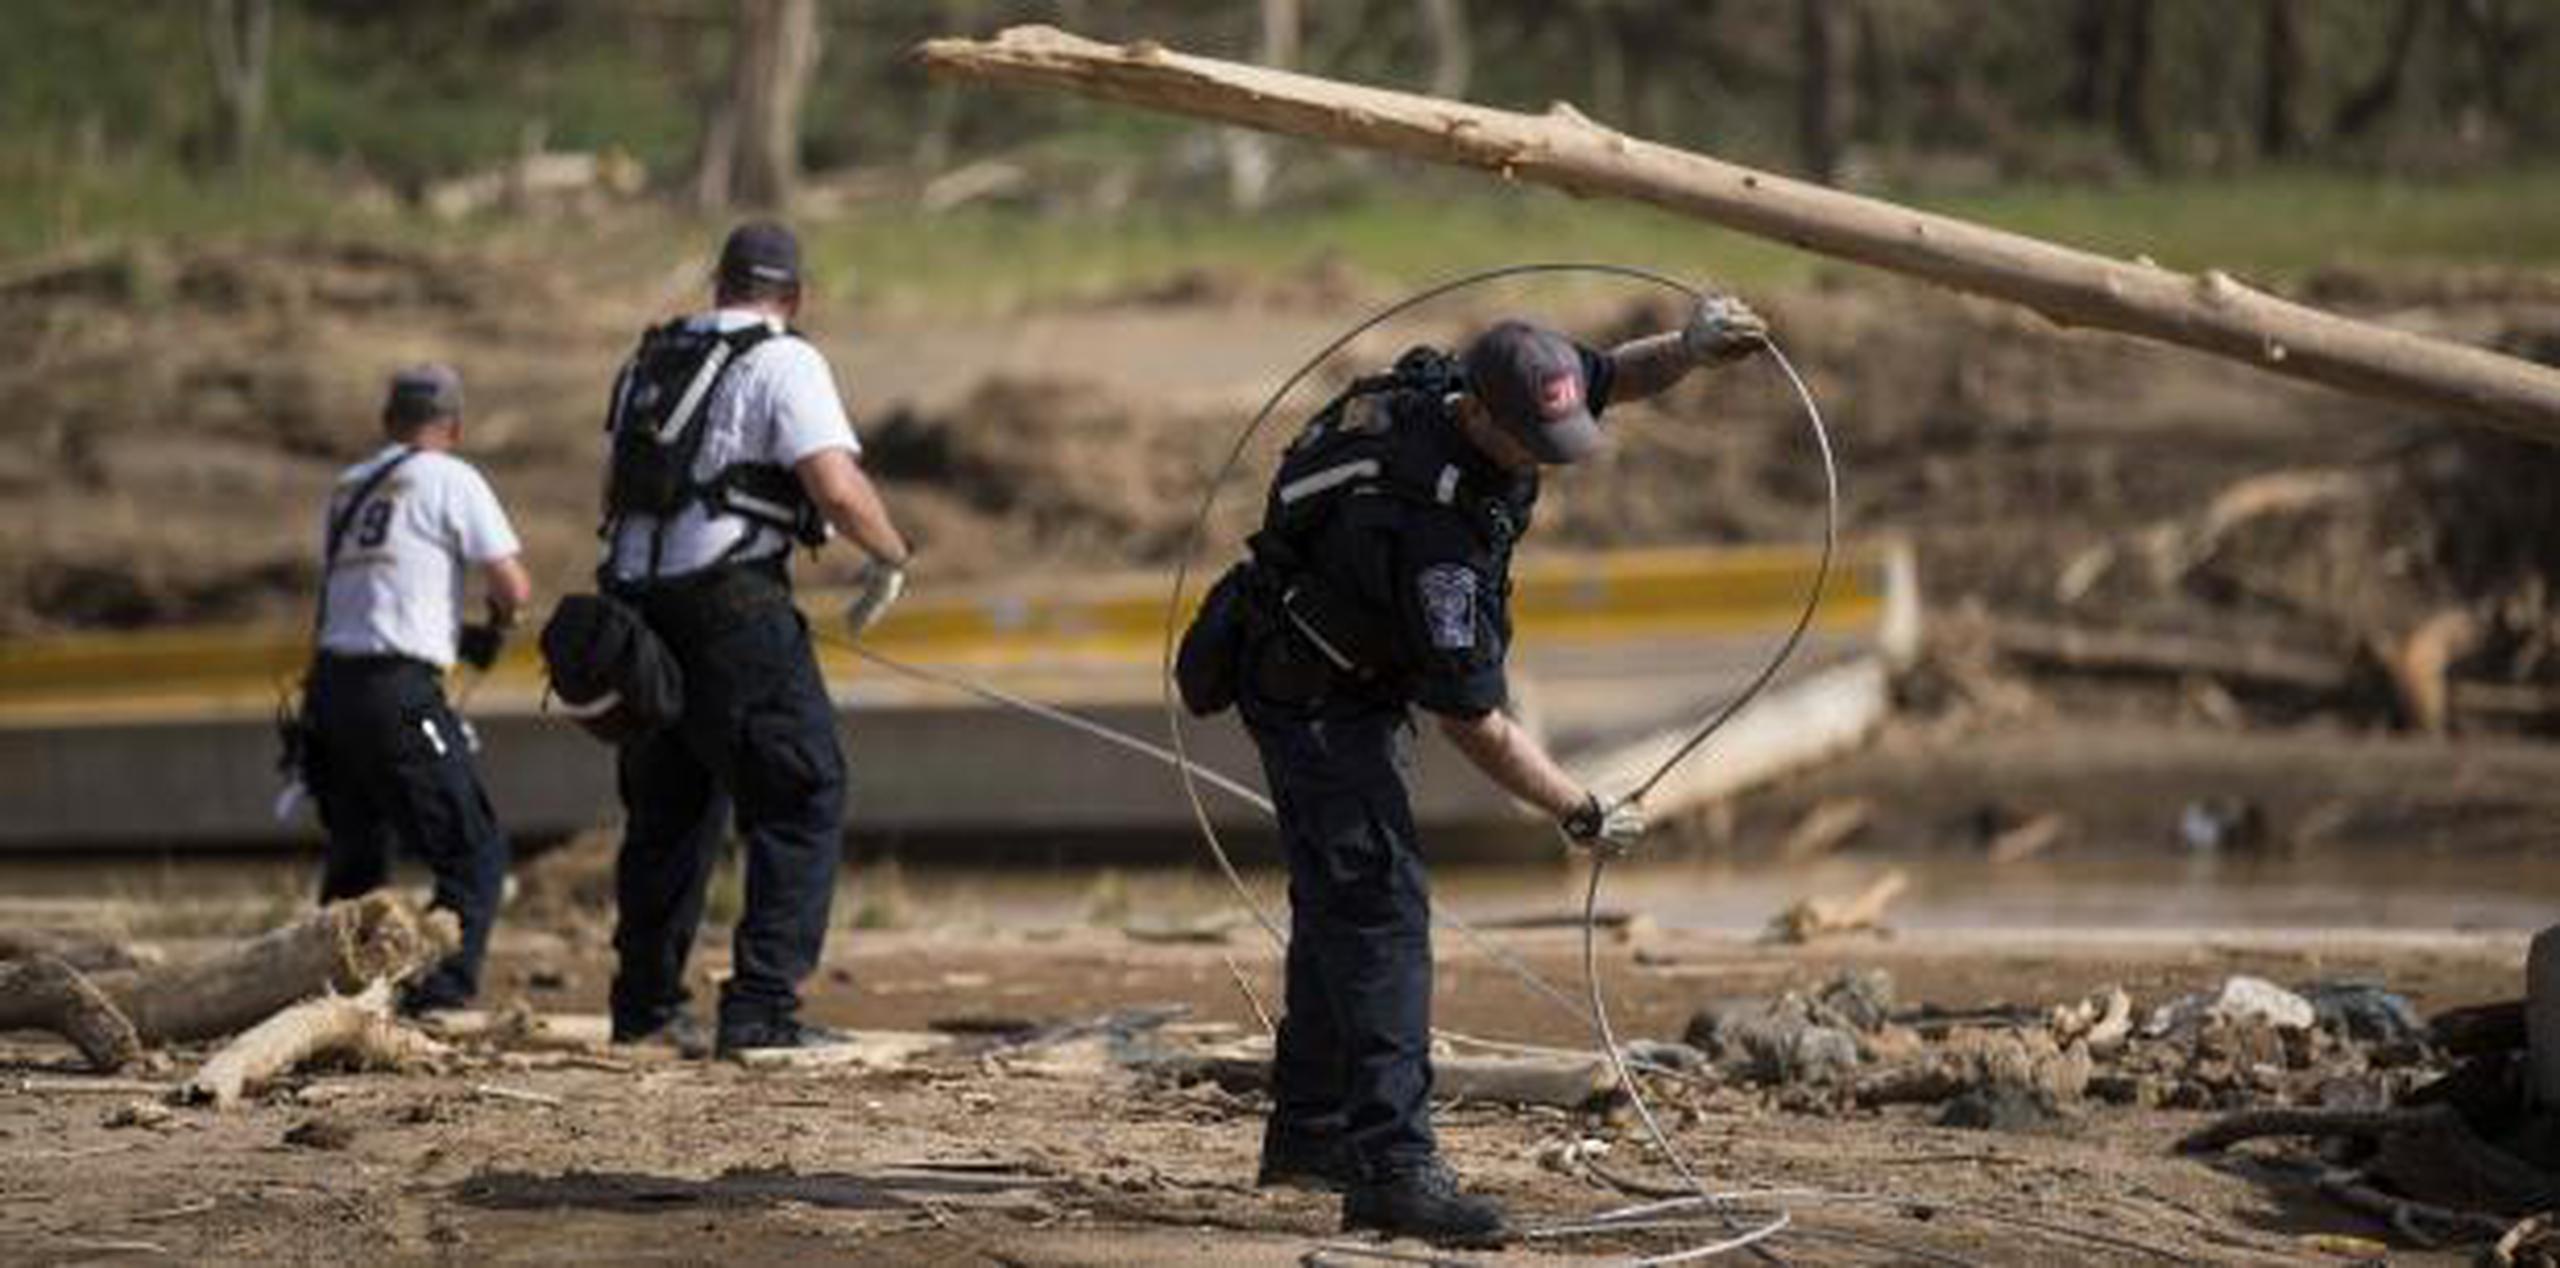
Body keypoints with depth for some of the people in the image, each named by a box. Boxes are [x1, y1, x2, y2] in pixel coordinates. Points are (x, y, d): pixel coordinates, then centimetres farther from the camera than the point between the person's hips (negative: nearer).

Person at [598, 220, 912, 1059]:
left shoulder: (651, 361, 17)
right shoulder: (782, 362, -6)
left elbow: (616, 493, 25)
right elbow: (837, 488, -17)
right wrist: (891, 558, -1)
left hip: (638, 605, 7)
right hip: (734, 610, -7)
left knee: (669, 809, 19)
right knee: (803, 801, -3)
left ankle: (645, 1006, 25)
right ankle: (761, 1010, -12)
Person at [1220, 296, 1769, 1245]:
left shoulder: (1469, 382, -14)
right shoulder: (1433, 532, -37)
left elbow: (1610, 376, 6)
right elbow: (1474, 722, -29)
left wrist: (1689, 349, -16)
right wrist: (1581, 816, -19)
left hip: (1357, 680, 10)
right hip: (1315, 698, -10)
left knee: (1340, 897, 17)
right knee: (1378, 903, -17)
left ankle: (1310, 1130, 29)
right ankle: (1392, 1165, -22)